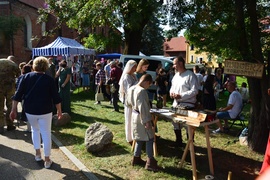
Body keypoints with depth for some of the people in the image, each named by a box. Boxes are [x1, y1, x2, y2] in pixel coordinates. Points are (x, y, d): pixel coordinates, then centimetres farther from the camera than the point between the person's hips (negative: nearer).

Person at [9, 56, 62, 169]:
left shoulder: (26, 77, 0)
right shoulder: (49, 79, -5)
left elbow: (18, 95, -3)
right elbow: (56, 97, -5)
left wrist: (14, 110, 2)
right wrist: (59, 111, 5)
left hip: (30, 110, 2)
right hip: (45, 111, -2)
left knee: (35, 130, 25)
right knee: (46, 134, 6)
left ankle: (37, 153, 25)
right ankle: (47, 160, 11)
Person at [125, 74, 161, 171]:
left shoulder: (131, 89, 5)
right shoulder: (142, 91, -23)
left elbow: (128, 103, 16)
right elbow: (143, 108, -25)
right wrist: (147, 121, -22)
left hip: (134, 115, 9)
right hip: (141, 117, -9)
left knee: (140, 138, 19)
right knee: (149, 138, 1)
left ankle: (136, 158, 28)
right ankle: (150, 163, 6)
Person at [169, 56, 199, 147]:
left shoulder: (190, 75, -13)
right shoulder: (176, 75, 12)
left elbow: (195, 91, -18)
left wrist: (181, 95, -23)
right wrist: (171, 92, -2)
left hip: (187, 104, -8)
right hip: (176, 103, 8)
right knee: (175, 122, 15)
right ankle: (178, 141, 33)